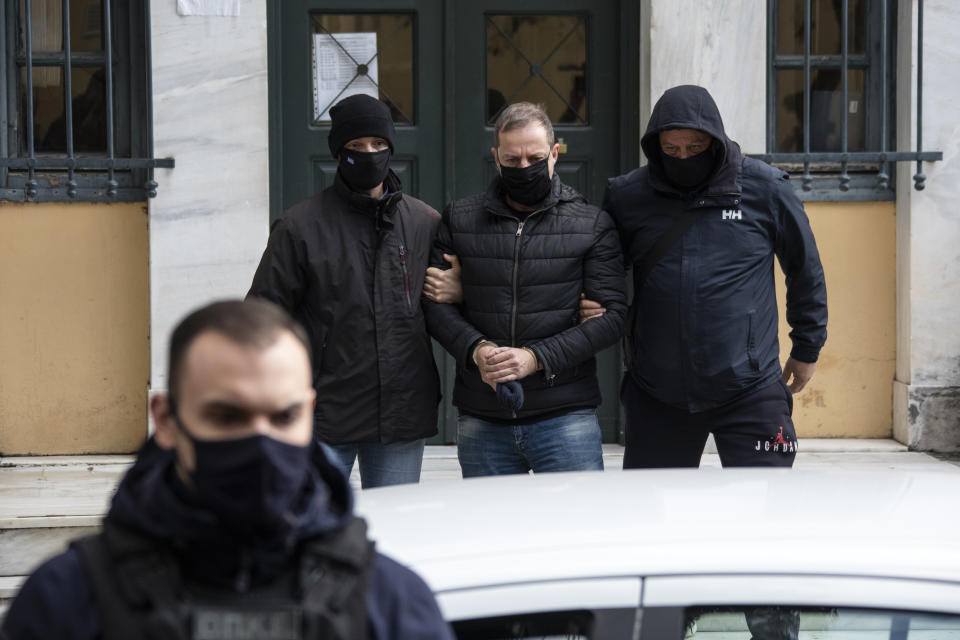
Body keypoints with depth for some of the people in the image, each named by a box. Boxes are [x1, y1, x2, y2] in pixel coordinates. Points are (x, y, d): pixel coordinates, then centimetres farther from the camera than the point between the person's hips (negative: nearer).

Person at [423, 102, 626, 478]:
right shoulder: (459, 220, 10)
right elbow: (435, 302, 6)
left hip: (565, 416, -2)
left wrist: (537, 357, -14)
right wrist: (475, 349, -13)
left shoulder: (593, 226, 4)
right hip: (481, 422, 2)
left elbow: (611, 314, -3)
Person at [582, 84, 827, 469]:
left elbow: (805, 271, 11)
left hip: (750, 390, -2)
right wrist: (589, 307, -3)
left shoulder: (765, 188, -1)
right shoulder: (626, 196, 2)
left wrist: (807, 348, 15)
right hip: (655, 396, 2)